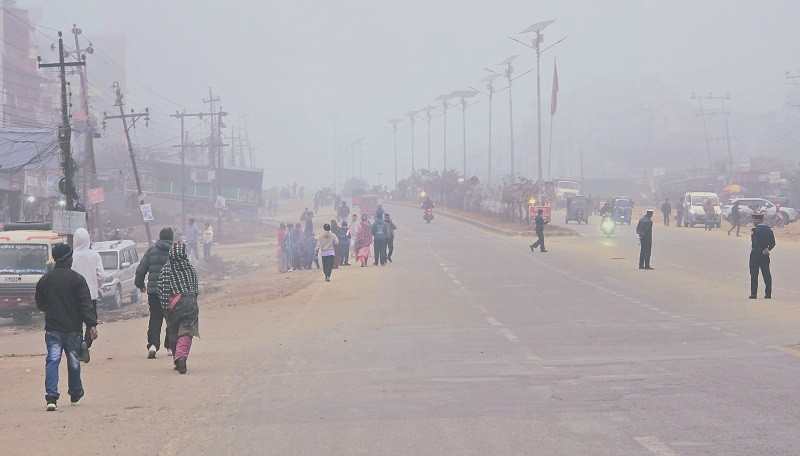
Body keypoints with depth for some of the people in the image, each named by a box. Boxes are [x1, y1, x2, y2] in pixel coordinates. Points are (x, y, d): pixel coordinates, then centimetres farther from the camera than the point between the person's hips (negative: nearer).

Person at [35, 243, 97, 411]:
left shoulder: (44, 280, 3)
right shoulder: (77, 279, -7)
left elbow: (39, 304, 14)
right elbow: (86, 304, -13)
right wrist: (92, 324, -16)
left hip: (52, 329, 1)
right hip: (73, 329, -1)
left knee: (52, 360, -4)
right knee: (73, 362, 14)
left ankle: (51, 396, -19)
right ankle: (75, 393, 29)